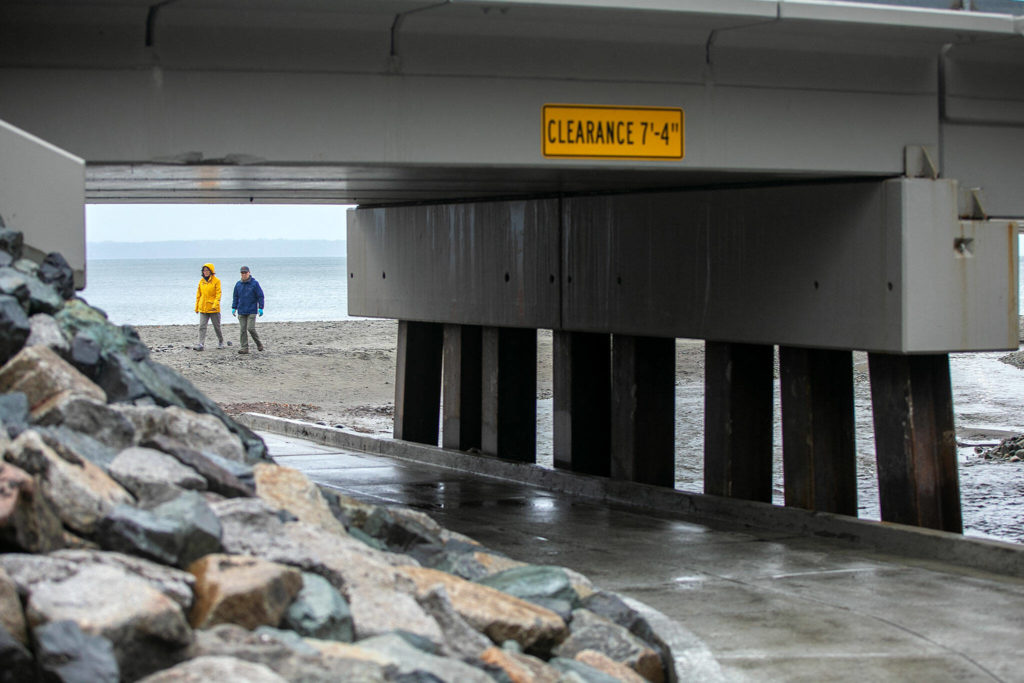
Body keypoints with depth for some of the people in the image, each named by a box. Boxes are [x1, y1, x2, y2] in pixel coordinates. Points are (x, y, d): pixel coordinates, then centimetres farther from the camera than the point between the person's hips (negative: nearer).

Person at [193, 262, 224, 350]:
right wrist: (197, 307, 13)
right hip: (203, 308, 4)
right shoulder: (201, 281, 8)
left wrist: (215, 304, -23)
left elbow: (218, 294, -11)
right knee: (202, 326, -8)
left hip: (213, 309, -4)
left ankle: (220, 341, 31)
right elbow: (198, 294, 14)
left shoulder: (216, 281, -6)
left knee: (217, 326, 10)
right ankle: (201, 344, -12)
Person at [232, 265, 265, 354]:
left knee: (250, 328, -12)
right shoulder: (238, 284, 8)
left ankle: (258, 343, 10)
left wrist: (261, 308, -8)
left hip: (252, 311, -4)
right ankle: (244, 348, 3)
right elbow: (235, 297, 16)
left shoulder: (254, 283, -4)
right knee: (242, 330, 0)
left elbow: (260, 296, -3)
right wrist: (234, 308, 9)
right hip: (241, 311, 4)